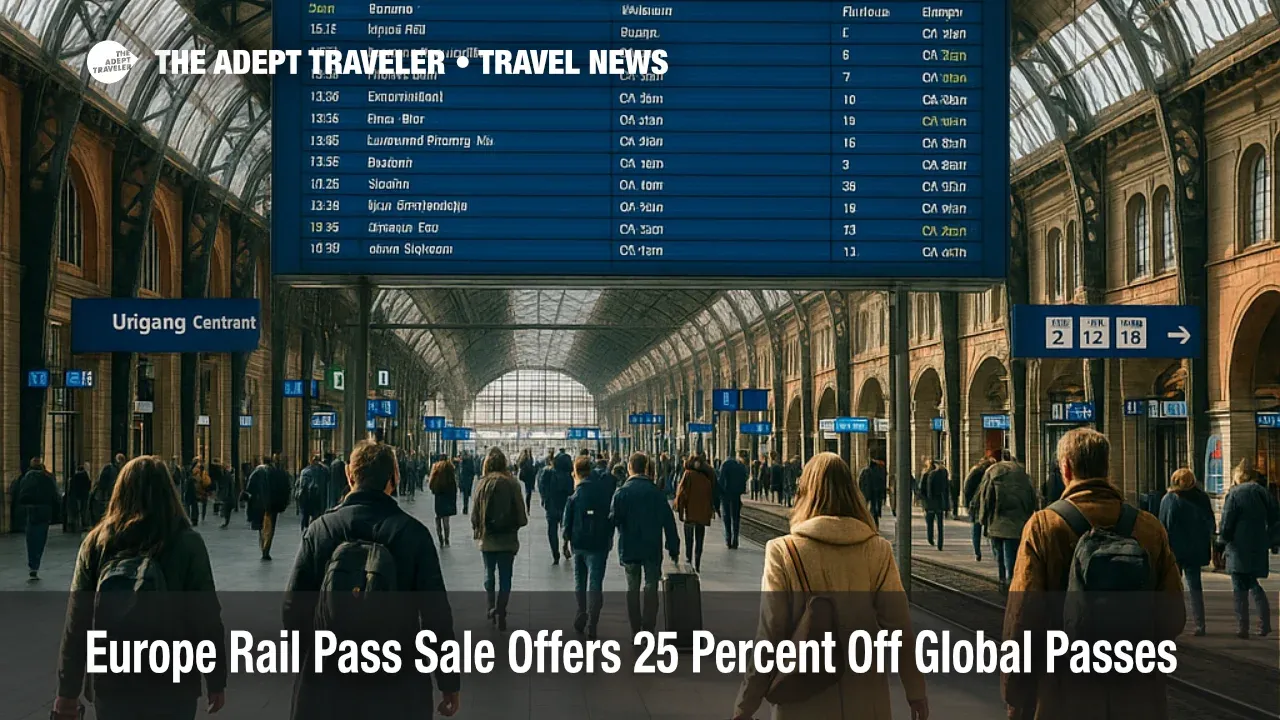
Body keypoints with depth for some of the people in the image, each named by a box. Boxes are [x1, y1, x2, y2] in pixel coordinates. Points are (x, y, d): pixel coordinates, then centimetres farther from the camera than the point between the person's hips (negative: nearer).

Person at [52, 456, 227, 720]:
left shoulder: (96, 542, -3)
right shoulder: (187, 543, -9)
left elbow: (77, 621, -3)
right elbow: (207, 617, -7)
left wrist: (68, 690, 5)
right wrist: (217, 681, 3)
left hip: (112, 683, 2)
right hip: (173, 684, -1)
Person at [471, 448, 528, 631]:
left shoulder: (483, 483, -8)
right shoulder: (512, 484, -9)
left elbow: (476, 511, -5)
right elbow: (520, 511, -6)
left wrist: (476, 530, 10)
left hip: (487, 538, 1)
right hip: (508, 538, -1)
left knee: (489, 574, 18)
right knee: (505, 577, 6)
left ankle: (492, 611, 17)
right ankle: (500, 614, -1)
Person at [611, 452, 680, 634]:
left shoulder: (622, 493, -8)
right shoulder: (656, 492, -4)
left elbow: (613, 519, -12)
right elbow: (668, 521, -2)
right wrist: (673, 548, 4)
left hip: (629, 548, 0)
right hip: (652, 548, 0)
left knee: (632, 588, 11)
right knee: (651, 587, 6)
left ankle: (636, 631, 14)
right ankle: (648, 629, -2)